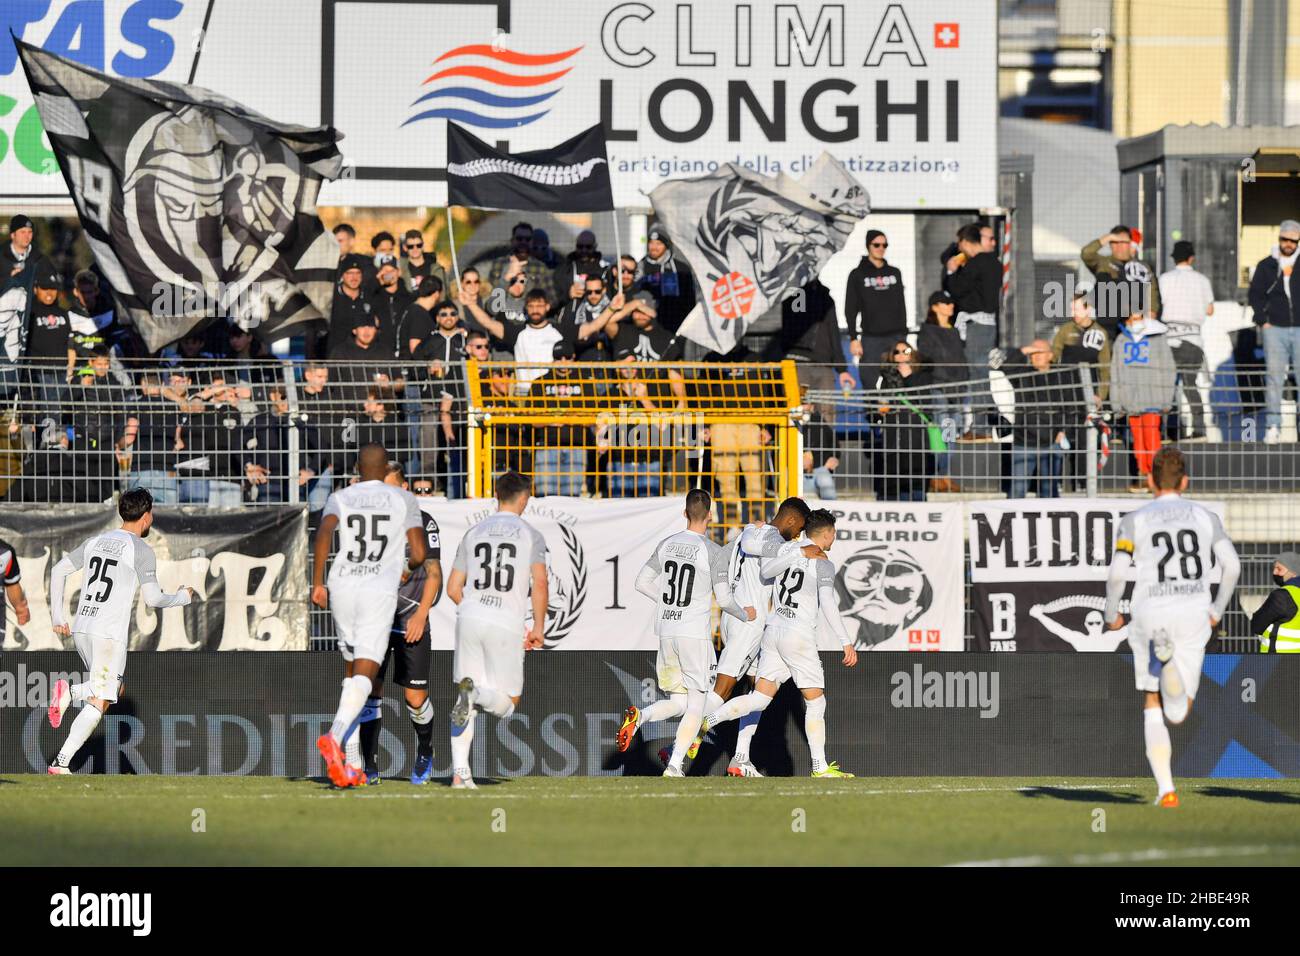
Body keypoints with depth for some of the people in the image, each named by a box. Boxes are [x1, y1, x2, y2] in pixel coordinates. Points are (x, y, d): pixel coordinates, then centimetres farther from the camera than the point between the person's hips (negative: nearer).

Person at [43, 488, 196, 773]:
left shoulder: (95, 541, 14)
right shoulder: (141, 550, -7)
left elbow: (59, 570, 16)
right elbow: (152, 598, -9)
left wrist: (58, 616, 20)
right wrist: (183, 597, 11)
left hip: (81, 629, 7)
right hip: (109, 633, -7)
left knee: (115, 688, 21)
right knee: (99, 702, -5)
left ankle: (68, 692, -4)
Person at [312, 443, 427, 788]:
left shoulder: (340, 498, 11)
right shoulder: (403, 500, 8)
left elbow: (324, 533, -9)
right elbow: (419, 554, 2)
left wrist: (318, 582, -7)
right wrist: (410, 568, 26)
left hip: (342, 588, 3)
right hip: (380, 591, -3)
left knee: (351, 671, 15)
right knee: (365, 674, -10)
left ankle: (353, 763, 9)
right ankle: (335, 736, -37)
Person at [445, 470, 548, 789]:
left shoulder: (473, 533, 14)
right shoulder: (530, 535, 4)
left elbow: (453, 588, 14)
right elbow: (539, 583, -8)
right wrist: (538, 626, 2)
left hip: (470, 618, 3)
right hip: (508, 623, -3)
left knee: (465, 703, 9)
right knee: (508, 702, 6)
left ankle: (460, 773, -3)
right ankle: (479, 694, -28)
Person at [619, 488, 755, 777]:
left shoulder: (667, 544, 6)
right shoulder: (713, 552, -9)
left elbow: (642, 583, 10)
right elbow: (724, 599, -9)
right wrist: (745, 615, 11)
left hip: (666, 633, 5)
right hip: (695, 634, -5)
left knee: (677, 703, 15)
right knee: (696, 706, 4)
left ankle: (639, 716, -14)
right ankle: (674, 766, -7)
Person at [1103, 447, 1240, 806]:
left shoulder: (1134, 520, 4)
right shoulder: (1205, 517, 10)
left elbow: (1117, 574, -5)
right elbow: (1232, 566, 3)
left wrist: (1111, 614, 11)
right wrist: (1217, 610, 17)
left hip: (1150, 614, -1)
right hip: (1194, 613, 1)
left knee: (1153, 706, 13)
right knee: (1178, 712, 1)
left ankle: (1166, 789, -2)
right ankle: (1171, 662, -33)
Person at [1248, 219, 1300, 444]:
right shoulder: (1266, 265, 10)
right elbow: (1254, 295, 11)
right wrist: (1262, 321, 1)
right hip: (1275, 328, 0)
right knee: (1274, 376, -3)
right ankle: (1272, 426, -2)